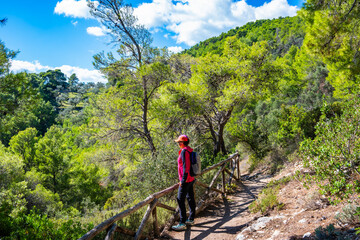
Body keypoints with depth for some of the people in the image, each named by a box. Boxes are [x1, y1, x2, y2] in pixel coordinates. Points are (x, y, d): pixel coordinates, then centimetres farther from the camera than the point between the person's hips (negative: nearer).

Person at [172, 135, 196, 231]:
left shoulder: (184, 151, -18)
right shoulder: (189, 151, 11)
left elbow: (185, 166, -23)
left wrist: (183, 180, -21)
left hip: (186, 180, -10)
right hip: (191, 179, 10)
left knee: (180, 200, -7)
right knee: (190, 198, 15)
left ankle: (182, 223, -5)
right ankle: (191, 219, 25)